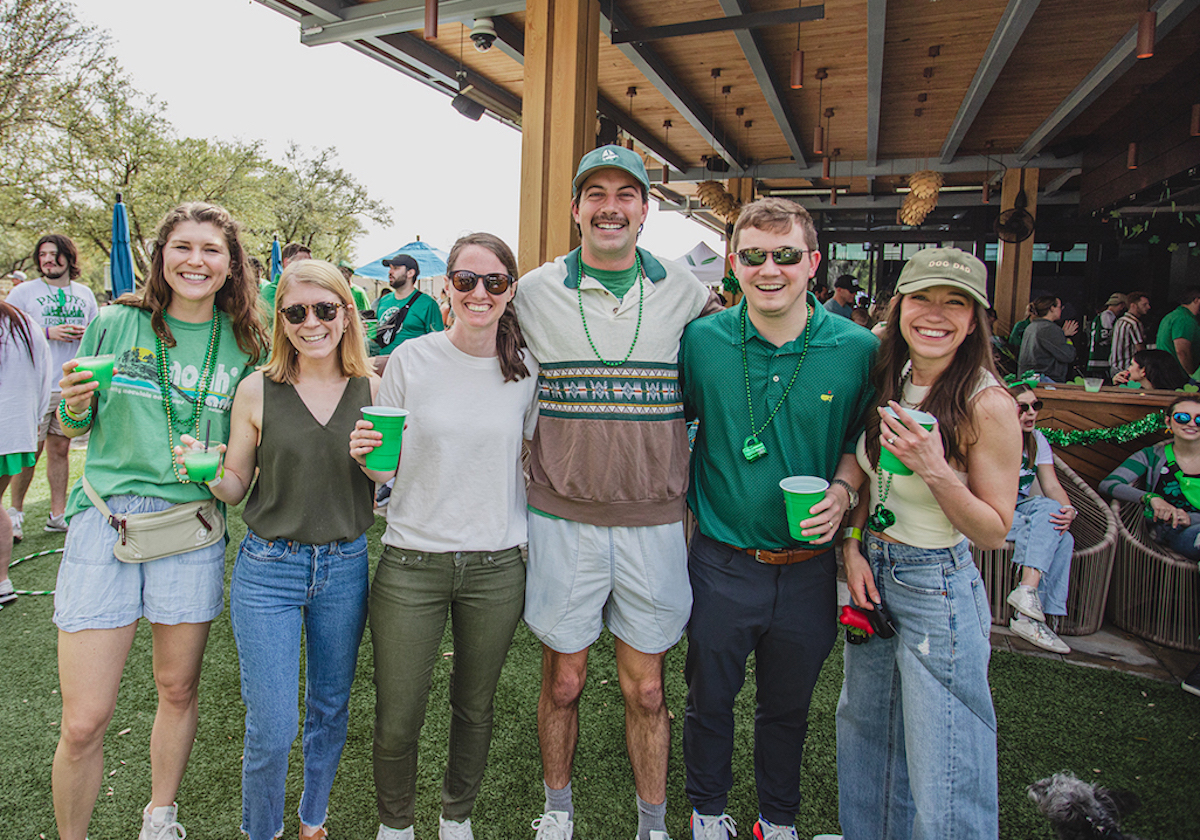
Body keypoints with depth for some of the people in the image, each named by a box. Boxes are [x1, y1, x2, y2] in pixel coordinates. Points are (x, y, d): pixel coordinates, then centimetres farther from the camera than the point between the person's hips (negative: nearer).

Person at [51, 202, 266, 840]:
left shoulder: (245, 345, 3)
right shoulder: (116, 324, 2)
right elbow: (74, 426, 13)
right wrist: (76, 405, -9)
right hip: (104, 519, -1)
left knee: (178, 691, 15)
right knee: (83, 721, 0)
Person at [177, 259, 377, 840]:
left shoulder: (372, 389, -2)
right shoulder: (258, 389, -6)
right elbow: (236, 488, 2)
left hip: (345, 568, 2)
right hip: (268, 568, -2)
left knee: (330, 708, 18)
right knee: (271, 725, 4)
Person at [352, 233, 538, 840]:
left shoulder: (525, 369, -1)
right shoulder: (411, 359, -4)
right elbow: (385, 467, 3)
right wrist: (366, 454, -19)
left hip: (496, 566, 1)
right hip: (412, 562, -1)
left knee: (475, 709, 18)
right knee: (396, 721, 7)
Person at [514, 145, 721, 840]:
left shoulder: (685, 291, 1)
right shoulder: (536, 292, 0)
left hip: (654, 522, 1)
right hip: (562, 519, 0)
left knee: (646, 690, 12)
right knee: (563, 682, 13)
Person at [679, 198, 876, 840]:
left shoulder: (857, 348, -8)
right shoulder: (701, 340, -8)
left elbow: (863, 441, 6)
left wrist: (842, 491, -12)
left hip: (807, 565, 1)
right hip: (722, 563, 0)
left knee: (788, 708, 21)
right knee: (709, 700, 18)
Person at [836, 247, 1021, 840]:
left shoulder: (988, 405, -18)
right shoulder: (888, 384, -1)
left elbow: (995, 532, -14)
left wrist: (936, 472, -30)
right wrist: (854, 546, -2)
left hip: (939, 587, -6)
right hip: (874, 574, 7)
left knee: (941, 776, 6)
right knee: (864, 726, 25)